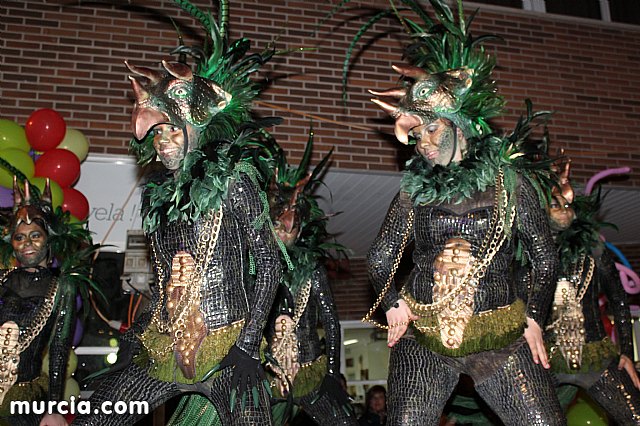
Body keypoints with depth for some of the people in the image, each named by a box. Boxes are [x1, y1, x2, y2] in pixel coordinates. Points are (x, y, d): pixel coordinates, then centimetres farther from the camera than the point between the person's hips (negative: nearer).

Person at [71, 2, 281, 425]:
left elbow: (269, 265, -7)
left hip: (226, 346, -5)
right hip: (162, 344, 6)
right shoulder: (159, 192, 13)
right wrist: (139, 330, 15)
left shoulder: (234, 180, -4)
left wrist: (250, 343, -13)